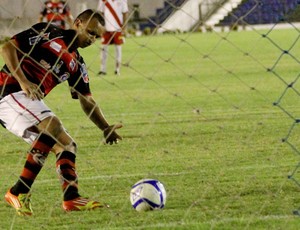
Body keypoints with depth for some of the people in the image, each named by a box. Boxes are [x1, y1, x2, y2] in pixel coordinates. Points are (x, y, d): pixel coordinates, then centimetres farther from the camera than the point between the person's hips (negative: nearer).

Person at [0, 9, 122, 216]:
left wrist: (105, 128, 0)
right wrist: (23, 82, -20)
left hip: (31, 103, 9)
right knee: (53, 125, -29)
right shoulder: (48, 33, -1)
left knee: (67, 146, 1)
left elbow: (87, 101, 16)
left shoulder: (77, 64, 19)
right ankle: (19, 192, -30)